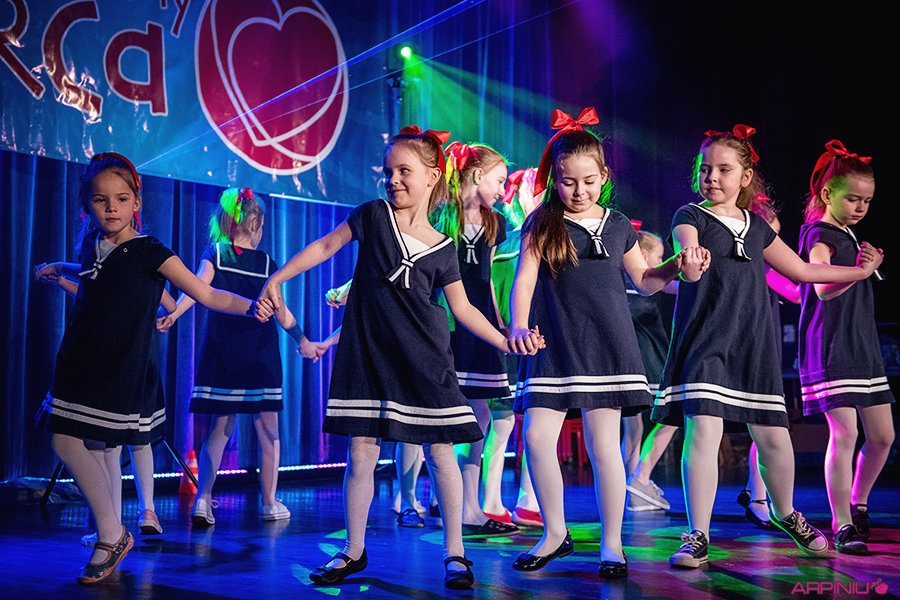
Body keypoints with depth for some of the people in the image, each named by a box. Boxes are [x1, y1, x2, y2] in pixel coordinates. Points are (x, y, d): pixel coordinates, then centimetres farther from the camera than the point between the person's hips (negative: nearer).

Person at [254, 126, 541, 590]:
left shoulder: (442, 248, 2)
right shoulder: (374, 214, 2)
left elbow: (462, 308, 8)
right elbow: (325, 246, 7)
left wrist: (505, 341, 0)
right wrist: (276, 281, 4)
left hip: (425, 360, 0)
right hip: (368, 352, 1)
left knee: (440, 453, 0)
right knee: (361, 455, 3)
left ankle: (454, 553, 12)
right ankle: (354, 552, 18)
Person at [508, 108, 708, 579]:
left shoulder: (618, 225, 11)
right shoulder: (541, 225, 4)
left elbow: (643, 280, 20)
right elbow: (523, 280, -5)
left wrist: (677, 267, 2)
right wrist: (519, 325, -21)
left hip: (606, 344, 0)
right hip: (553, 345, 0)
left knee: (602, 443, -2)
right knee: (536, 435, -5)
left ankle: (611, 544, 12)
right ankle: (555, 532, 16)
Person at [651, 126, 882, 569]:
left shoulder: (756, 227, 14)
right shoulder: (691, 217, 0)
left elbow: (801, 270, 25)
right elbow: (687, 252, -24)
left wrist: (860, 271, 30)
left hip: (753, 346, 5)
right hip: (705, 344, -4)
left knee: (774, 437, 9)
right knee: (702, 432, -15)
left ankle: (785, 515, 36)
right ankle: (698, 537, -4)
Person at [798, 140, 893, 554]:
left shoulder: (848, 237, 18)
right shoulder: (820, 236, -9)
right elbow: (822, 287, -30)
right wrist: (857, 271, -43)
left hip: (863, 349, 9)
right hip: (830, 351, -9)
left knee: (882, 436, 8)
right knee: (844, 433, -13)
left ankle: (858, 504, 28)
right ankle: (841, 527, -6)